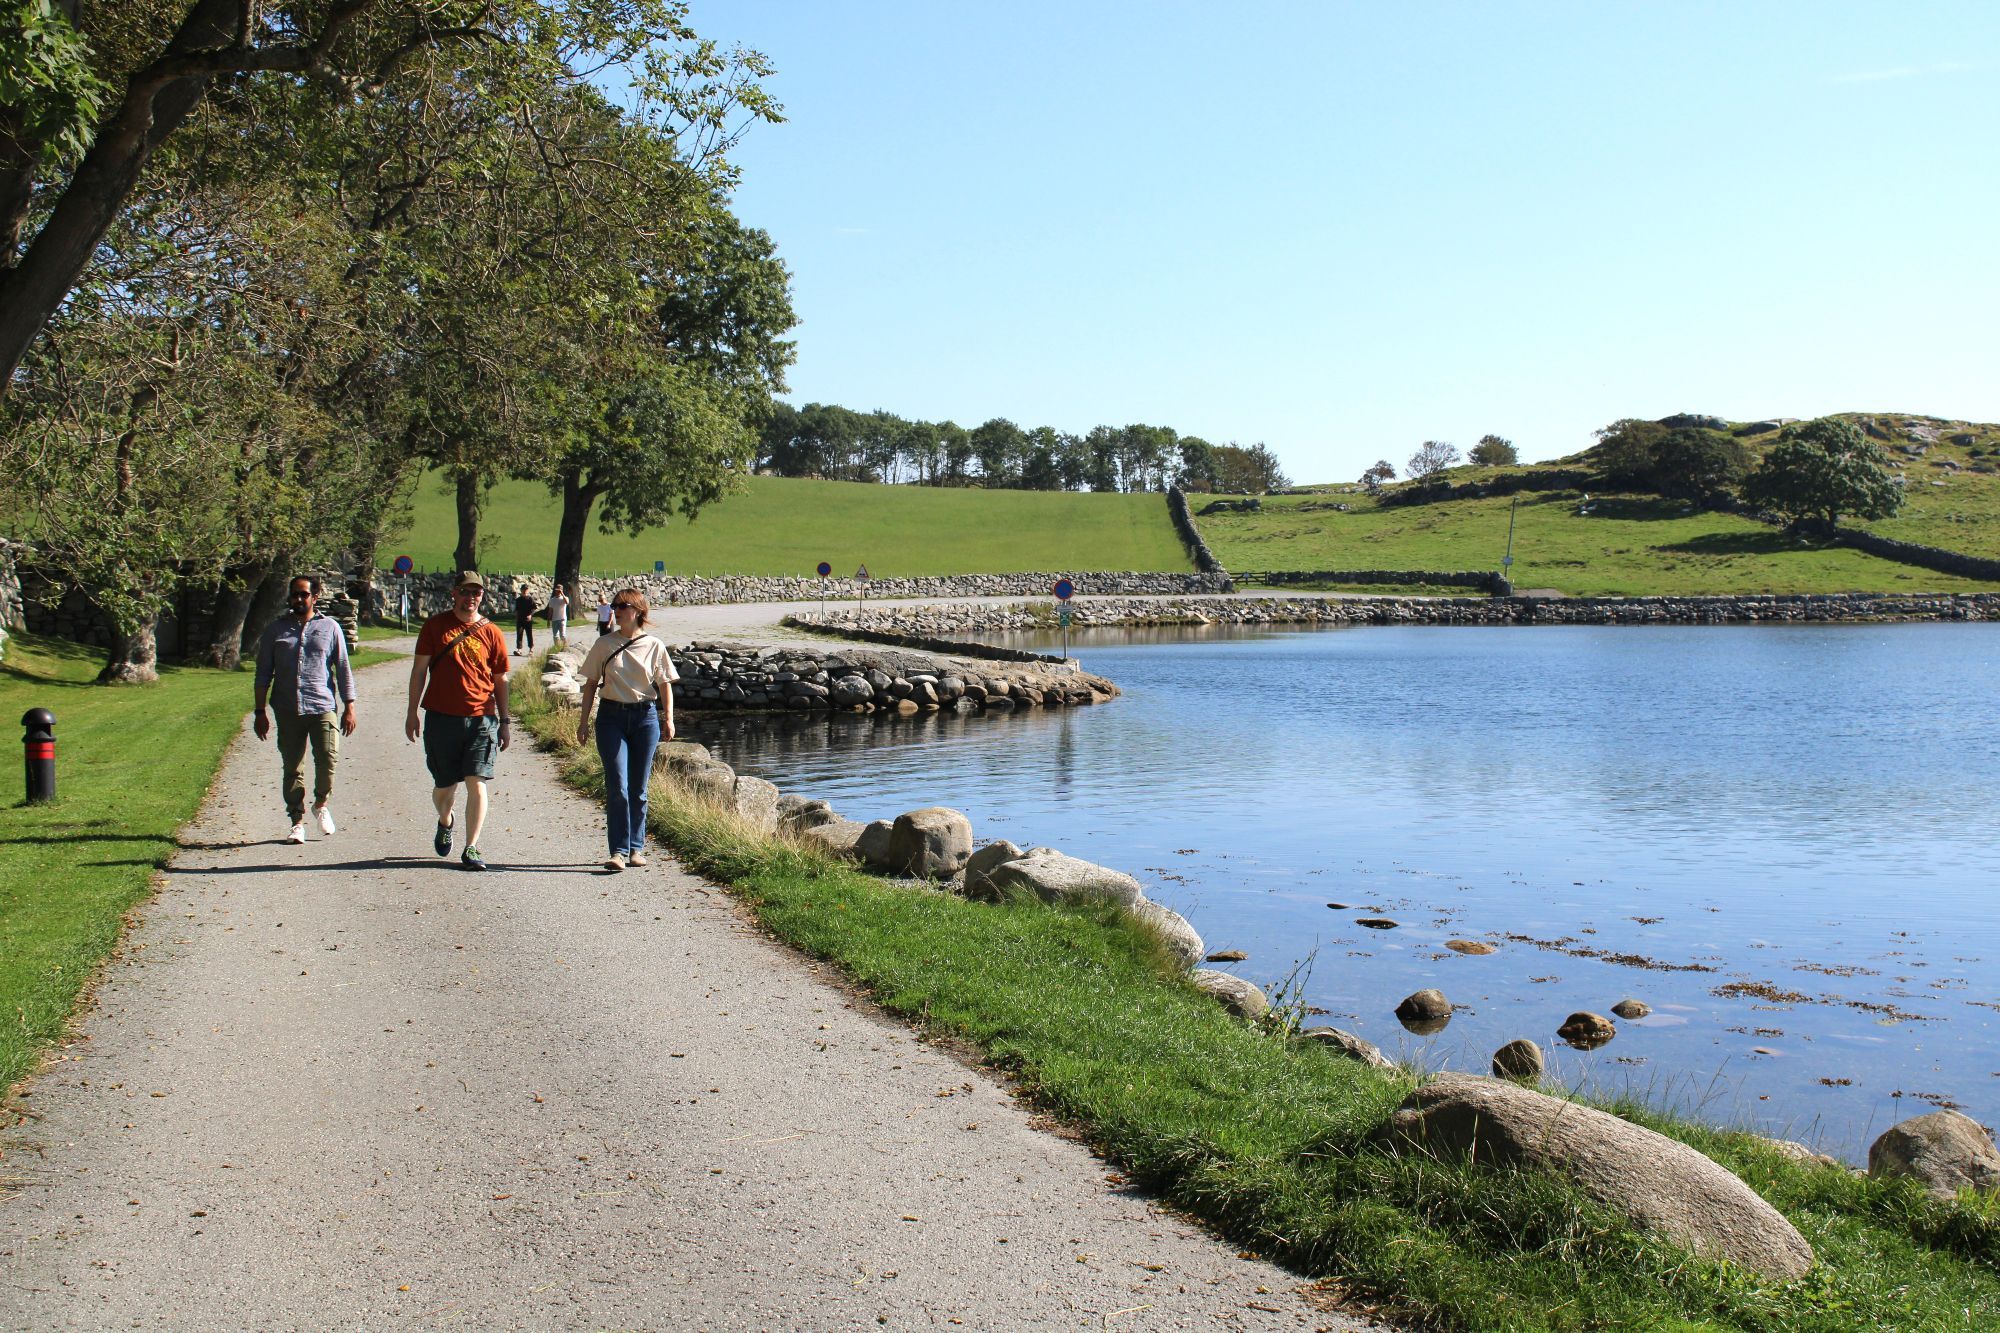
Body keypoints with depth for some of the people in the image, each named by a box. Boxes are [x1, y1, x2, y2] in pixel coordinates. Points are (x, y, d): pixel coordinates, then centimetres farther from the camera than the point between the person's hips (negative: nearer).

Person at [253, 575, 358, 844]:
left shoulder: (330, 628, 9)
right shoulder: (275, 630, 11)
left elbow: (343, 670, 9)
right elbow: (263, 673, 12)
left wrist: (349, 707, 3)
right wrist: (260, 712, 7)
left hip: (322, 707, -1)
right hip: (287, 711, 1)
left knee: (328, 759, -12)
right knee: (292, 768, 4)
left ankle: (321, 804, 14)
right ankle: (297, 821, 13)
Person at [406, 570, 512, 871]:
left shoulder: (491, 632, 4)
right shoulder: (435, 626, 4)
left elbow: (500, 681, 9)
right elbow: (419, 670, 7)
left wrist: (505, 721, 7)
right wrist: (412, 712, 3)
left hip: (481, 719, -1)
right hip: (441, 718, 1)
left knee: (476, 783, -9)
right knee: (444, 785, 11)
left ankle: (471, 848, -3)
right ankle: (445, 823, 42)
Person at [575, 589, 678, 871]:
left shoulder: (654, 646, 3)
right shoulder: (604, 644, 4)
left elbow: (665, 684, 8)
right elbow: (591, 683, 8)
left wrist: (668, 718, -2)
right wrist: (584, 720, 4)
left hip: (645, 716, 0)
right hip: (611, 716, 0)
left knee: (638, 788, 6)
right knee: (617, 787, -8)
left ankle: (636, 848, 17)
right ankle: (619, 851, -7)